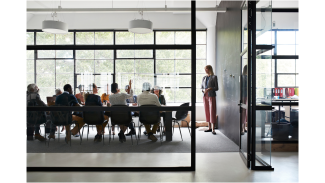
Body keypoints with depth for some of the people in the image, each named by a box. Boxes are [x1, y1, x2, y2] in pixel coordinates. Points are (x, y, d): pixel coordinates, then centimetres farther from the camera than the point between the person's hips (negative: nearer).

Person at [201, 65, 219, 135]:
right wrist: (203, 90, -7)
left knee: (212, 112, -7)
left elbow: (216, 88, -4)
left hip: (211, 96, -5)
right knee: (207, 111, 6)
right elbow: (201, 87, 15)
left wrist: (210, 88, -20)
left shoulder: (214, 77, -2)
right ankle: (209, 128, 14)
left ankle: (213, 129, -7)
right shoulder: (204, 78, 13)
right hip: (205, 96, 5)